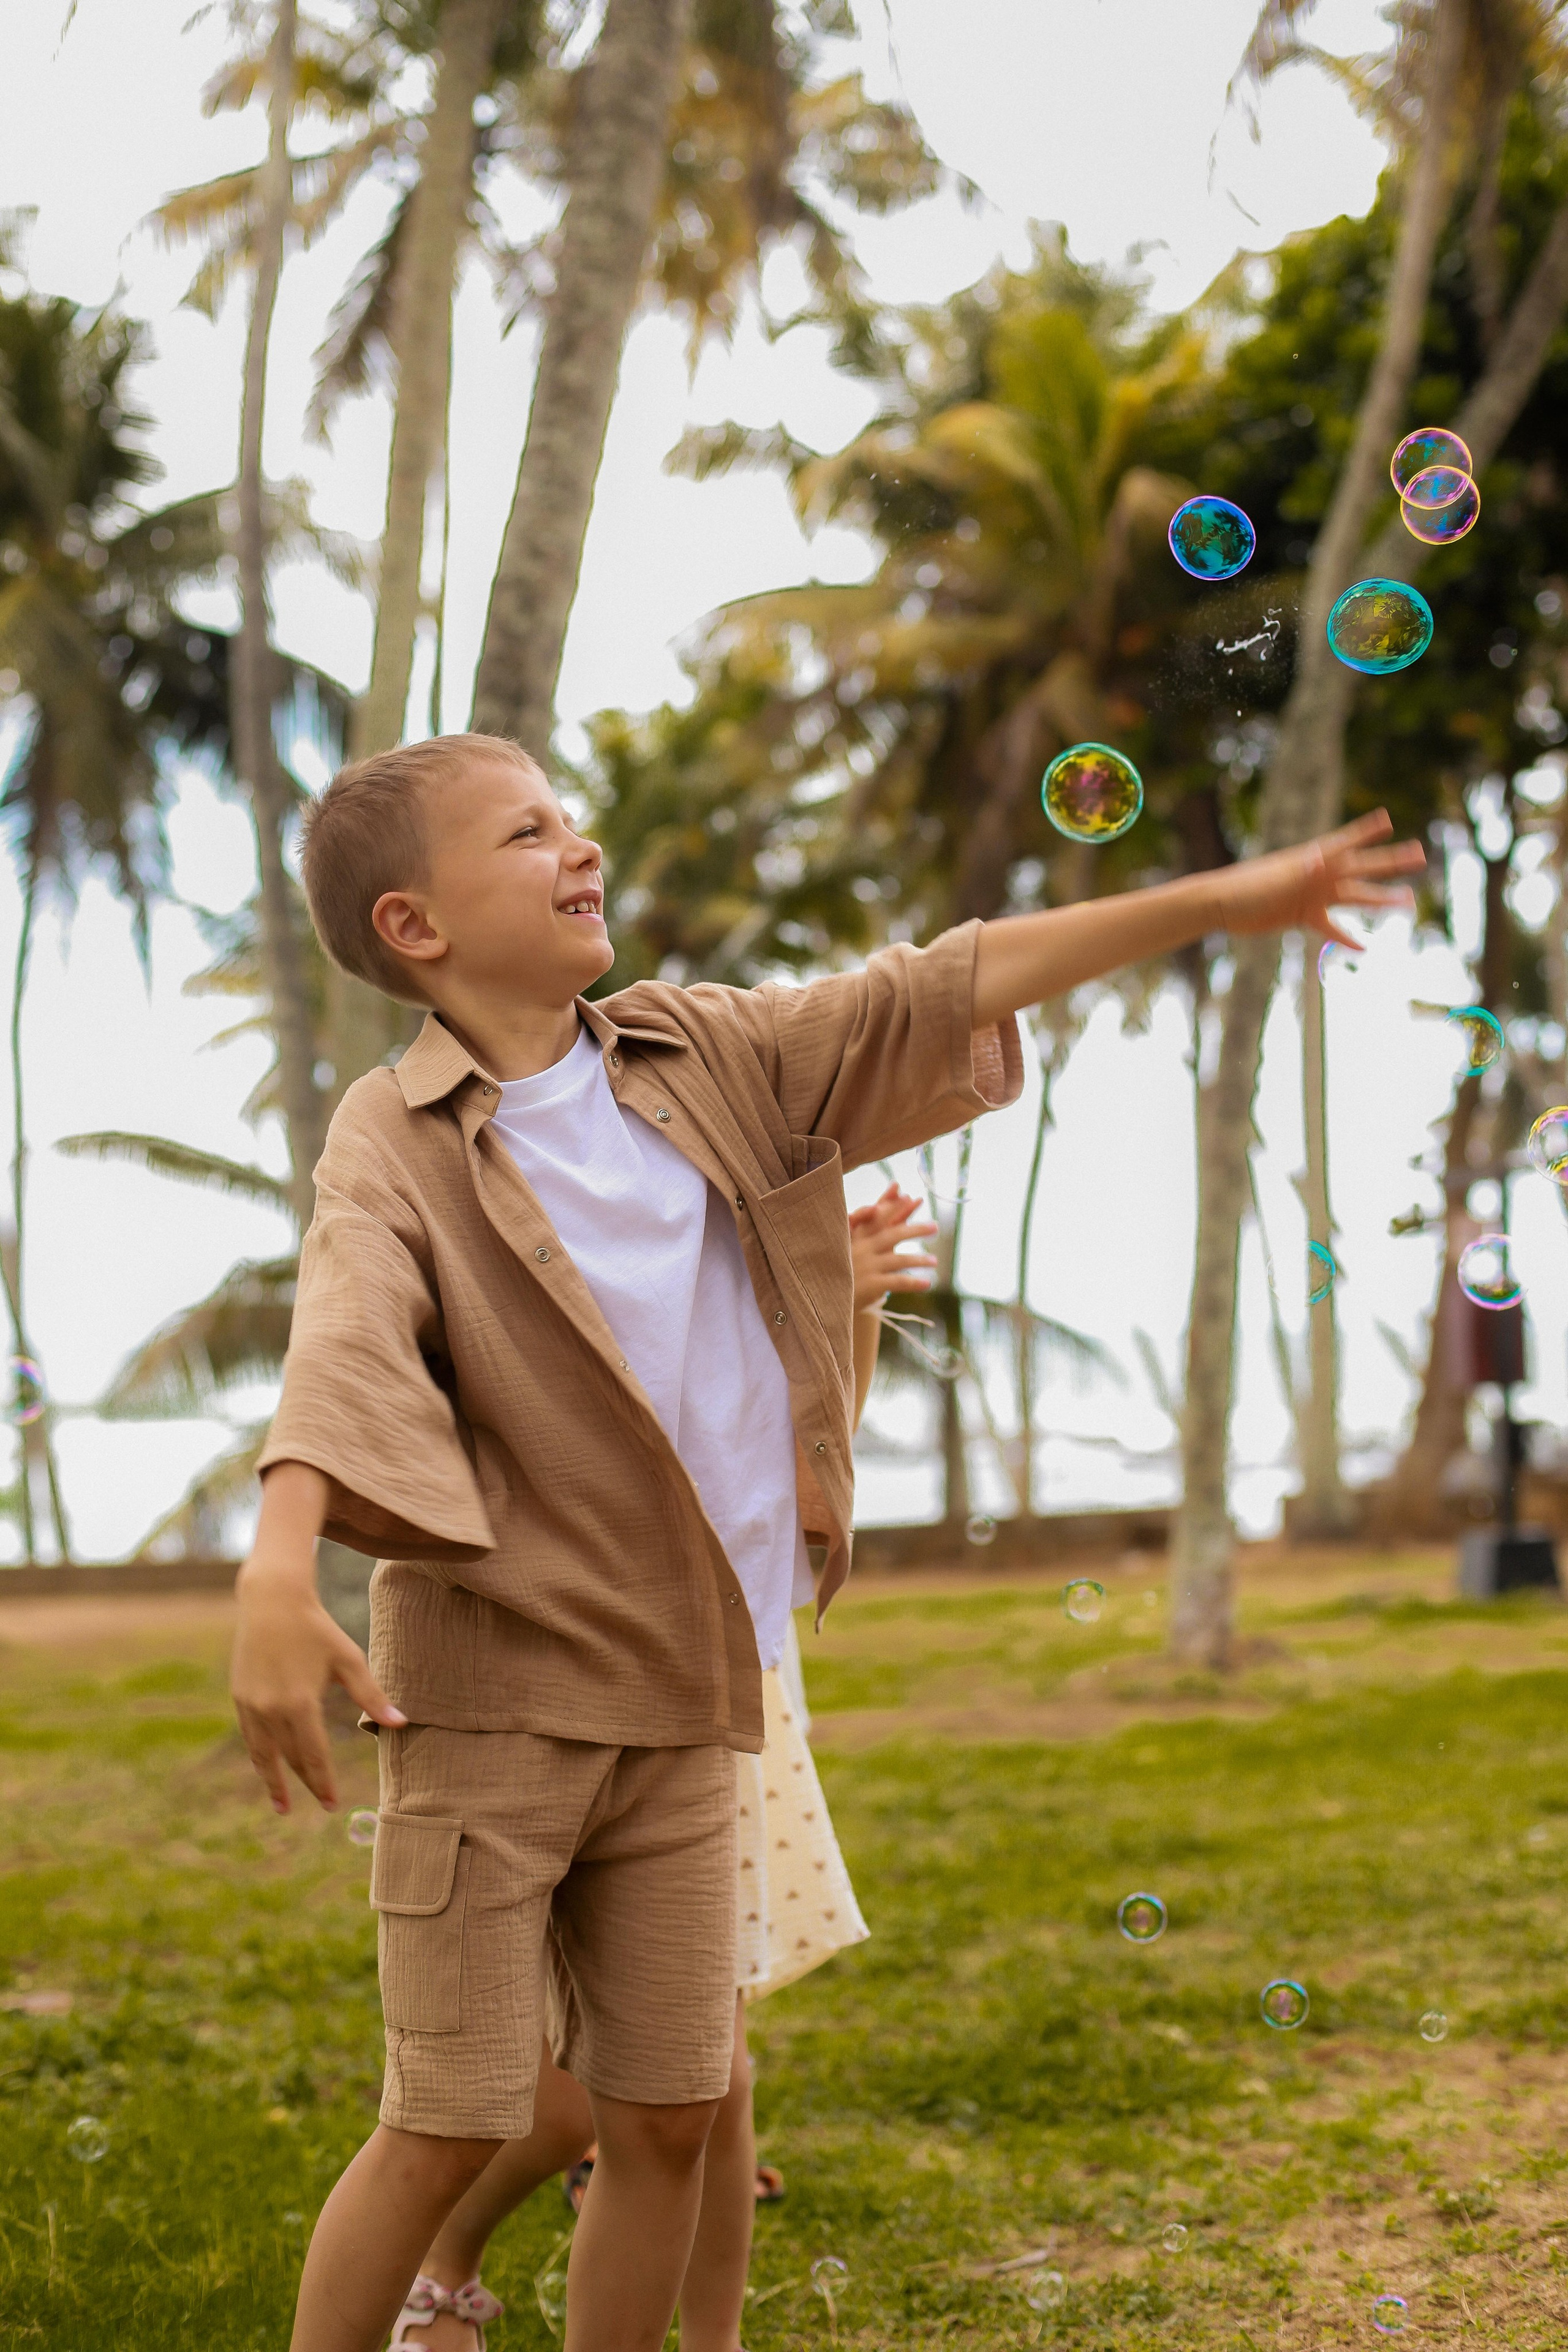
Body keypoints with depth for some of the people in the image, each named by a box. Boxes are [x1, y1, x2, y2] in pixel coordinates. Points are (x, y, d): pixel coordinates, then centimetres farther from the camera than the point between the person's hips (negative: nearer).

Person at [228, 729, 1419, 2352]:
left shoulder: (701, 1054, 7)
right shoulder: (397, 1136, -10)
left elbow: (936, 995, 8)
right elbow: (346, 1337, -27)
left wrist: (1224, 899, 9)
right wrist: (280, 1566, -45)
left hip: (682, 1699, 5)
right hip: (493, 1693, -5)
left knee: (670, 2114, 10)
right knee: (448, 2131, -1)